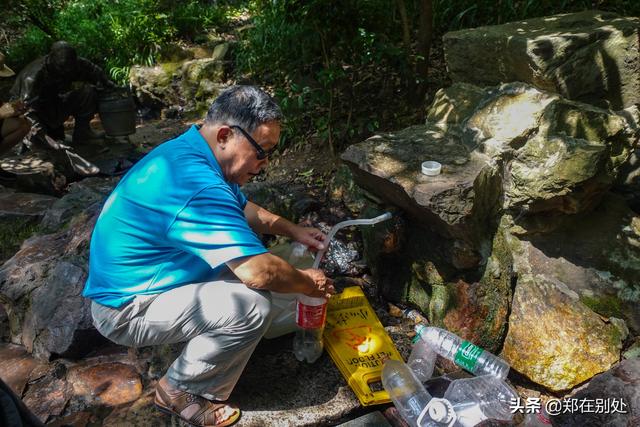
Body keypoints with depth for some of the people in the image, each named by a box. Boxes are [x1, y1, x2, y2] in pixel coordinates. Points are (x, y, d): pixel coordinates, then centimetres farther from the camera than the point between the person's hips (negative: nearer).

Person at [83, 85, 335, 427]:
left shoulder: (192, 152, -1)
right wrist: (309, 283, -14)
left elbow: (241, 207, 17)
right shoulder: (198, 184, -33)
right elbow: (259, 271, -34)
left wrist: (292, 230, 9)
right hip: (126, 309, -9)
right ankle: (181, 392, -4)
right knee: (253, 305, -27)